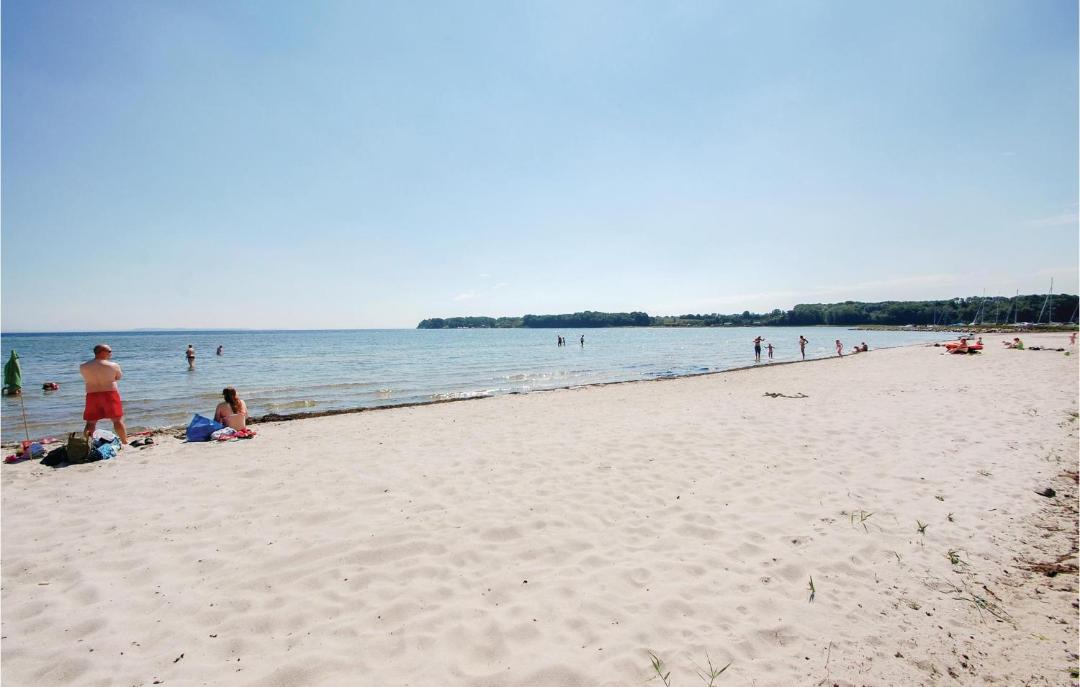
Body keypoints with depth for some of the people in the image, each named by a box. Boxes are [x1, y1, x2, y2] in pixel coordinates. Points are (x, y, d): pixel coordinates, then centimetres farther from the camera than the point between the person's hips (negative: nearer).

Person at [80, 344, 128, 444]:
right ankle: (125, 442, 8)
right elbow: (118, 378, 8)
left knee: (90, 423, 9)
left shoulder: (83, 367, 0)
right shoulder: (113, 366, -6)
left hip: (92, 395, 2)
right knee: (118, 420, 4)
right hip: (110, 394, -2)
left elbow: (86, 379, 13)